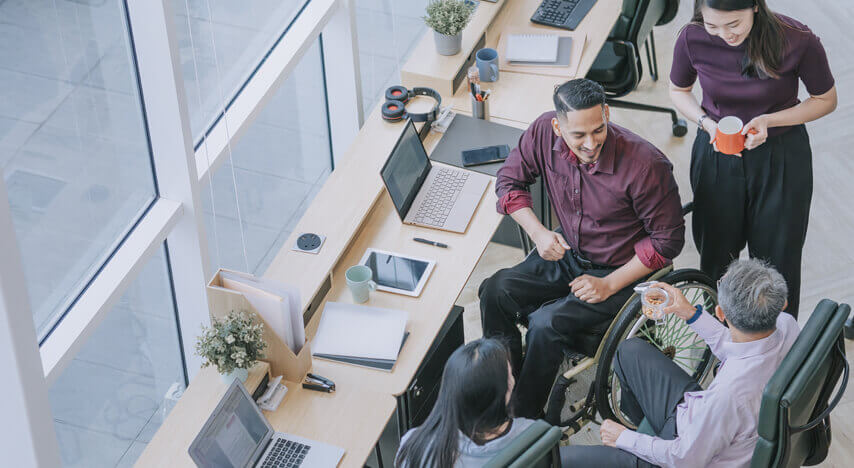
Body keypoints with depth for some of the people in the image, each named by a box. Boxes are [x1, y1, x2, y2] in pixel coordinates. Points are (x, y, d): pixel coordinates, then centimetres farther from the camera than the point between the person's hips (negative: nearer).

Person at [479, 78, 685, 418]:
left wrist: (610, 285, -19)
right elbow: (510, 180, 4)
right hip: (566, 254, 6)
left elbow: (668, 239, -16)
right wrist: (538, 232, -12)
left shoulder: (646, 165, -28)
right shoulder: (545, 132, -15)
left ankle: (525, 418, -3)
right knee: (495, 292, -15)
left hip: (620, 273, -5)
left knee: (545, 323, -24)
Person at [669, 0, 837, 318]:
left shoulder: (798, 41, -25)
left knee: (778, 262, 9)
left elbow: (826, 100, -7)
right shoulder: (692, 39, -18)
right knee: (715, 258, 17)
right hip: (716, 157, 2)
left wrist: (769, 120, -23)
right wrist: (707, 122, -17)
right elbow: (678, 91, 3)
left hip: (781, 159, -2)